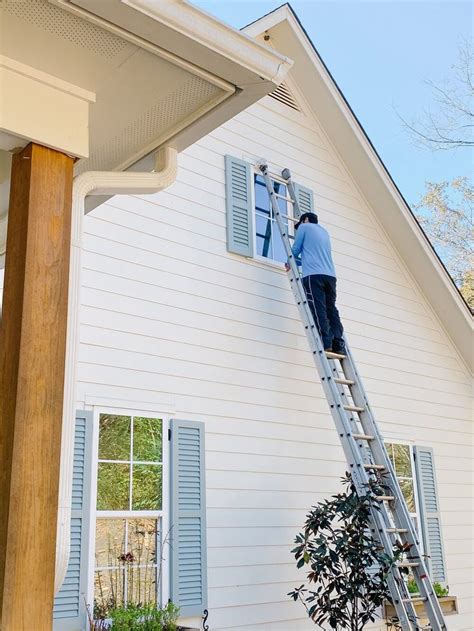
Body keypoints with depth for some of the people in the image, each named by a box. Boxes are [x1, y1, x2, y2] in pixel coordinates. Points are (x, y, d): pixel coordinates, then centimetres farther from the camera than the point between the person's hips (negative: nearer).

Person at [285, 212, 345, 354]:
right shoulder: (324, 232, 32)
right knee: (331, 309, 1)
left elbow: (295, 250, 12)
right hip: (330, 275, 6)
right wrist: (297, 262, 48)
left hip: (314, 274, -6)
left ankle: (326, 343, -21)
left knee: (318, 309, -11)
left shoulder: (304, 227, 13)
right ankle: (338, 344, -10)